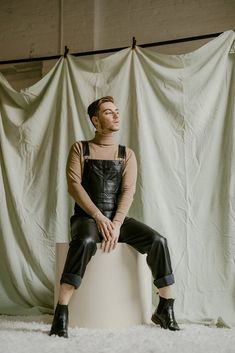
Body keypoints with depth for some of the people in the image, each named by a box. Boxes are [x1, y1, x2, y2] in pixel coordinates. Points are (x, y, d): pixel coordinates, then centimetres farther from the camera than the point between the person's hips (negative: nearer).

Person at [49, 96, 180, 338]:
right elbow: (74, 185, -6)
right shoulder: (80, 149, 6)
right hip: (86, 217, -3)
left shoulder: (127, 154, 11)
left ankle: (165, 309, -7)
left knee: (158, 240, -20)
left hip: (118, 218, 3)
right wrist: (98, 217, -18)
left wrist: (116, 223, -18)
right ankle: (61, 313, -36)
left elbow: (128, 190, -1)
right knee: (85, 241, -38)